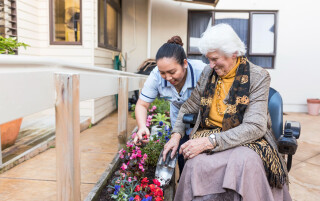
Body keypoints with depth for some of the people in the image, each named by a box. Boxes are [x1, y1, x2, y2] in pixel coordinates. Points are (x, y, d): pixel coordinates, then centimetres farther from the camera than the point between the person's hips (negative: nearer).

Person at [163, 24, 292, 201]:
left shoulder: (258, 77, -7)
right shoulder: (208, 73, 7)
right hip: (209, 133, 3)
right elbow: (189, 106, 16)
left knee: (245, 162, -37)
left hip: (246, 140, -2)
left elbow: (255, 127, -17)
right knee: (196, 164, -30)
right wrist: (176, 135, 0)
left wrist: (210, 141, -26)